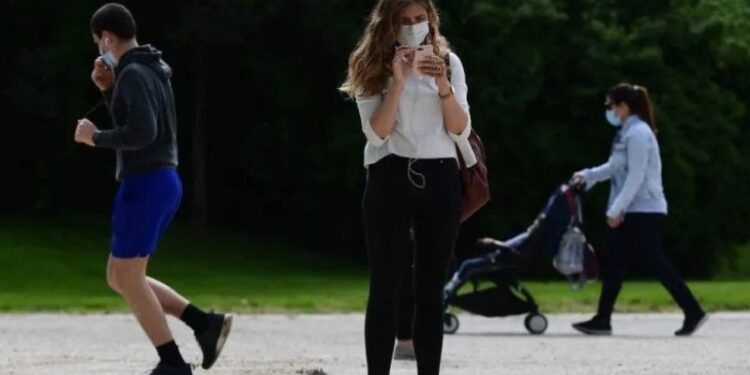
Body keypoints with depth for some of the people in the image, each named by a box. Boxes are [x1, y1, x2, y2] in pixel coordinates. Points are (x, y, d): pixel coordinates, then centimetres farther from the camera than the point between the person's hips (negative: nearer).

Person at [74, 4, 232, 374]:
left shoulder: (133, 74, -15)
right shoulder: (154, 71, 16)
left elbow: (141, 133, -25)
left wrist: (95, 137, -11)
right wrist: (108, 90, 15)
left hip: (145, 184, -10)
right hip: (162, 182, 10)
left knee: (128, 278, -1)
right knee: (119, 277, 14)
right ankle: (206, 323, 7)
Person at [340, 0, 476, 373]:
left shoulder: (449, 62, 9)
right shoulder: (373, 66, 3)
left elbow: (461, 129, 2)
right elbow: (377, 133, -8)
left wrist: (442, 84, -12)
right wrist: (398, 81, -17)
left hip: (440, 179, 2)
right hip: (391, 178, -2)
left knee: (431, 290, 4)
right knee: (386, 289, -5)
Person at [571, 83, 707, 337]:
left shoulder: (638, 134, -16)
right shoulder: (626, 133, 14)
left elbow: (636, 176, -21)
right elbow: (616, 168, 26)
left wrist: (616, 210, -22)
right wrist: (587, 176, 22)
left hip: (643, 211, -10)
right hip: (631, 212, 10)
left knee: (654, 263, -7)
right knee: (613, 264, 8)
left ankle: (693, 313, -2)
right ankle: (602, 320, 10)